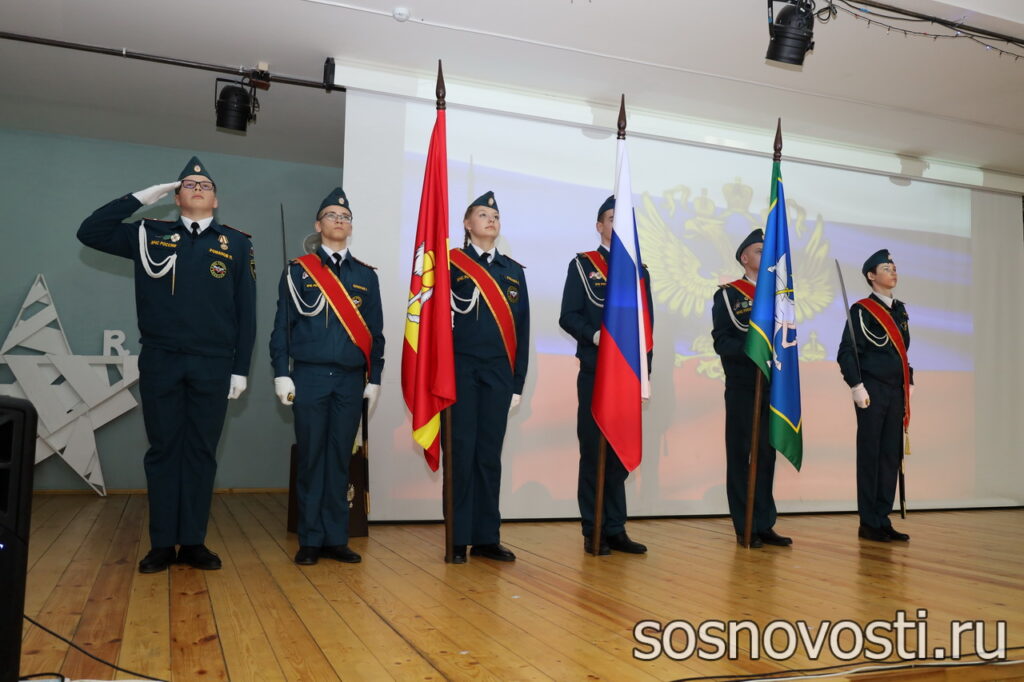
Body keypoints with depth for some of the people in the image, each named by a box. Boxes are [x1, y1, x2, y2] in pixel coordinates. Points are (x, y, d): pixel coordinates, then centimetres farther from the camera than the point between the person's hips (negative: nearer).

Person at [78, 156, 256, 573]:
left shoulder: (237, 244, 6)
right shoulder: (149, 235, 11)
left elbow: (246, 312, 4)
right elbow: (90, 233, 6)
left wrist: (241, 368, -1)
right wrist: (140, 198, 2)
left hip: (213, 366, -1)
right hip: (160, 363, 1)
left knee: (201, 452, 5)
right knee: (162, 450, 5)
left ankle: (193, 542, 14)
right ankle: (162, 544, 13)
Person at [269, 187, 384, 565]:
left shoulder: (366, 275, 11)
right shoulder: (298, 270, 5)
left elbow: (375, 331, 10)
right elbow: (282, 325, 3)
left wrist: (374, 379, 5)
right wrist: (281, 374, -5)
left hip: (351, 380, 2)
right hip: (310, 377, -2)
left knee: (340, 459, 6)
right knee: (311, 458, 2)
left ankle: (336, 539, 14)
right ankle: (311, 540, 11)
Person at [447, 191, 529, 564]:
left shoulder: (514, 271, 14)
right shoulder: (451, 263, 3)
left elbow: (522, 328, 12)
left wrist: (518, 381, 7)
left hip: (499, 373, 3)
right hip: (462, 369, -3)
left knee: (490, 454, 7)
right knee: (461, 453, 0)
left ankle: (487, 537, 15)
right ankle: (458, 539, 8)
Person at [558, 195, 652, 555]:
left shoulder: (640, 270, 17)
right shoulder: (582, 265, 5)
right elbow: (568, 317, -4)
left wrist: (645, 369, 6)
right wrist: (595, 335, -22)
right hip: (595, 373, -3)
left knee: (621, 453, 6)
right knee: (594, 451, 1)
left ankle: (615, 529, 15)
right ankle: (594, 532, 9)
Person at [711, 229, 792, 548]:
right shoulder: (728, 294, 0)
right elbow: (721, 342, -8)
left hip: (773, 388, 5)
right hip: (742, 388, -5)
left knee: (766, 454, 7)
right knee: (740, 455, 1)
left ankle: (764, 524, 15)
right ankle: (745, 528, 8)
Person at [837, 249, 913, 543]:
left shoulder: (900, 309, 16)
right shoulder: (862, 310, -6)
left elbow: (903, 350, 22)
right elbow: (846, 354, -10)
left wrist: (909, 383, 15)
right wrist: (857, 387, -17)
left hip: (896, 392, 7)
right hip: (872, 392, -7)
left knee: (891, 455, 8)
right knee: (870, 455, -1)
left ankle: (883, 519, 15)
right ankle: (869, 524, 6)